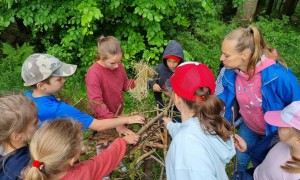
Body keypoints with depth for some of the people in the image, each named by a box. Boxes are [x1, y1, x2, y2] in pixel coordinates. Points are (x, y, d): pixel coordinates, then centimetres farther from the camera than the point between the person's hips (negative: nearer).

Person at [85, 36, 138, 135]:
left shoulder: (118, 66, -10)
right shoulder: (94, 74, -28)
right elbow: (97, 103, -31)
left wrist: (133, 83, -17)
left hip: (119, 114, 6)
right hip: (104, 120, -5)